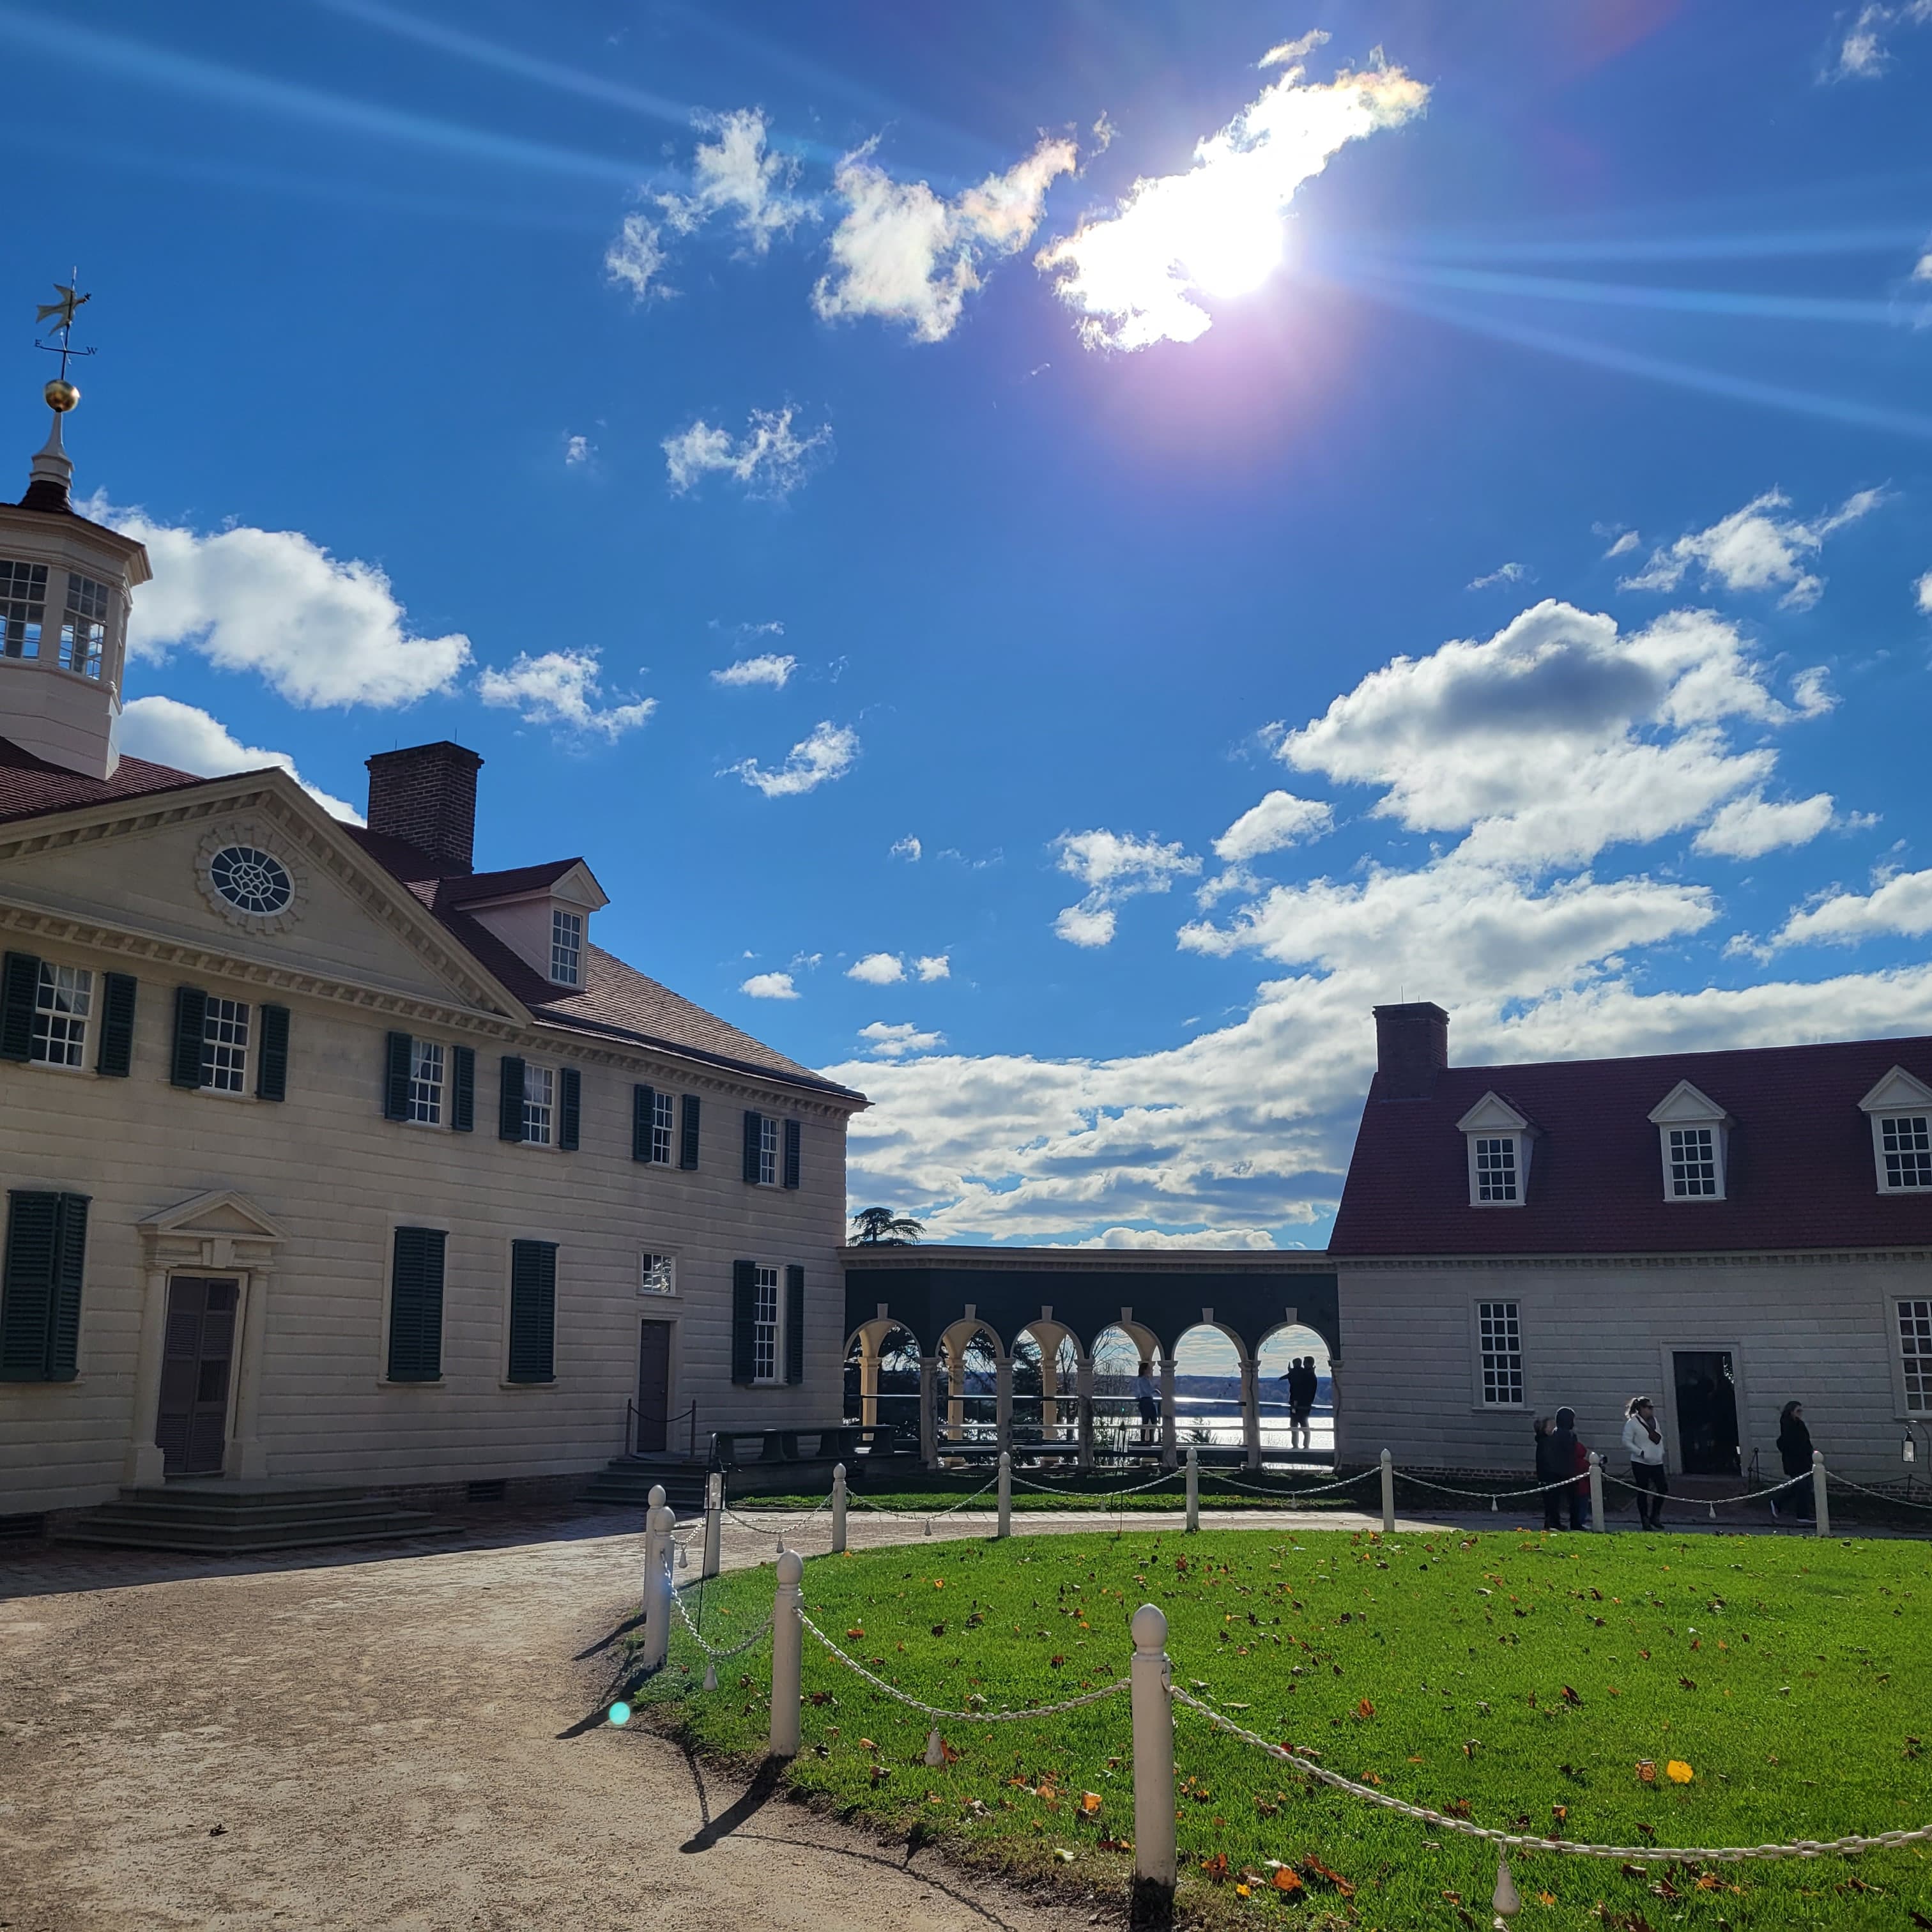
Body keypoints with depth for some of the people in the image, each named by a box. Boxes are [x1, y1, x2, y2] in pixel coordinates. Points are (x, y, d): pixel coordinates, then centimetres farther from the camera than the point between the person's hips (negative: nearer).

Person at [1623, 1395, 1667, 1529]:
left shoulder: (1654, 1420, 11)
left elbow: (1660, 1437, 21)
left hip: (1657, 1462, 6)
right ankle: (1645, 1521, 8)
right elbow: (1627, 1442, -11)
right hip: (1641, 1463, -6)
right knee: (1643, 1492, -1)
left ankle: (1655, 1516, 17)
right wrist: (1641, 1452, -17)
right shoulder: (1632, 1423, -9)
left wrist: (1661, 1451, 7)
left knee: (1663, 1488, 0)